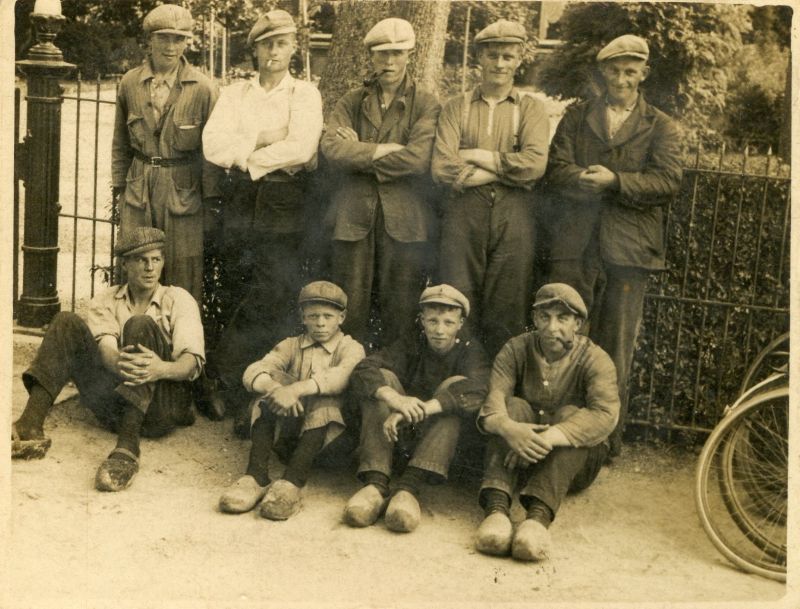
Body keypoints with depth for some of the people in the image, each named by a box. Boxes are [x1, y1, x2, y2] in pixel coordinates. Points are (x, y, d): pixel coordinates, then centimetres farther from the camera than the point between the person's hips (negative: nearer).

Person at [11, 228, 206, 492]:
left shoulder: (179, 299, 7)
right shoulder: (105, 300, 14)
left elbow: (192, 361, -8)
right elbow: (105, 347, -6)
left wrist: (162, 368, -34)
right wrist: (117, 363, -33)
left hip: (163, 406, -3)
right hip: (114, 406, 3)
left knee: (141, 326, -27)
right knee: (67, 323, -10)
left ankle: (127, 447, -43)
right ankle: (30, 426, -29)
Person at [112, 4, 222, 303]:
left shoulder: (202, 88, -5)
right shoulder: (130, 83, 5)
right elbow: (120, 143, 14)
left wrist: (210, 200, -3)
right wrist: (119, 188, 11)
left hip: (184, 191, -3)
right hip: (138, 189, 3)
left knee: (184, 276, 1)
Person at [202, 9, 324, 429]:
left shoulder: (305, 94, 5)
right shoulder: (234, 95, 13)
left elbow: (301, 148, -11)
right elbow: (213, 147, -1)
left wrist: (243, 155, -6)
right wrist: (262, 138, -8)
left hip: (285, 204, -2)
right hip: (241, 202, 3)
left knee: (273, 295, -11)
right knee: (242, 296, 5)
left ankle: (222, 374, 3)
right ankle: (242, 397, 14)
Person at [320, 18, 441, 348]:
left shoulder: (426, 105, 5)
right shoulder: (351, 102, 13)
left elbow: (418, 159, -11)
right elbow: (331, 148, -4)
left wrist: (360, 153, -5)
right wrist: (382, 150, -10)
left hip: (404, 220, -2)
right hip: (353, 217, 2)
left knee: (400, 312, 2)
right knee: (349, 309, 3)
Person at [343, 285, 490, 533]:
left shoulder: (470, 351, 0)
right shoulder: (411, 347, 4)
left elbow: (477, 391, -25)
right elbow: (362, 370, -15)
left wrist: (422, 409, -40)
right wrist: (394, 398, -37)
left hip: (443, 439, -2)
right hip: (399, 437, 2)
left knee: (457, 385, -24)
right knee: (382, 380, -18)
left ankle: (409, 485, -39)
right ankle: (376, 483, -35)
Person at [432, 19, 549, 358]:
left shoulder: (531, 109, 10)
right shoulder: (456, 108, 11)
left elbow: (535, 163, -8)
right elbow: (442, 169, -4)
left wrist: (478, 157, -6)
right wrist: (507, 169, -5)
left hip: (513, 218, 0)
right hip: (463, 214, 0)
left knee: (507, 308, 2)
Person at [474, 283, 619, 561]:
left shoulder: (595, 359, -11)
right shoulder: (516, 350, -4)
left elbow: (605, 414, -29)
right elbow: (491, 403, -19)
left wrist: (547, 438, -42)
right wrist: (508, 428, -44)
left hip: (575, 460, -1)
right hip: (519, 455, 2)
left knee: (569, 414, -29)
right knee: (514, 407, -24)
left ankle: (539, 515, -48)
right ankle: (496, 507, -44)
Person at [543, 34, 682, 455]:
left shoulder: (661, 127, 12)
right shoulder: (576, 117, 17)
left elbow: (668, 181, -3)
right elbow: (555, 170, 2)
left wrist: (615, 181, -15)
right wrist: (593, 181, -15)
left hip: (628, 247, -1)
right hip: (574, 246, 1)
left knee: (616, 349, 1)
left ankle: (608, 440, 10)